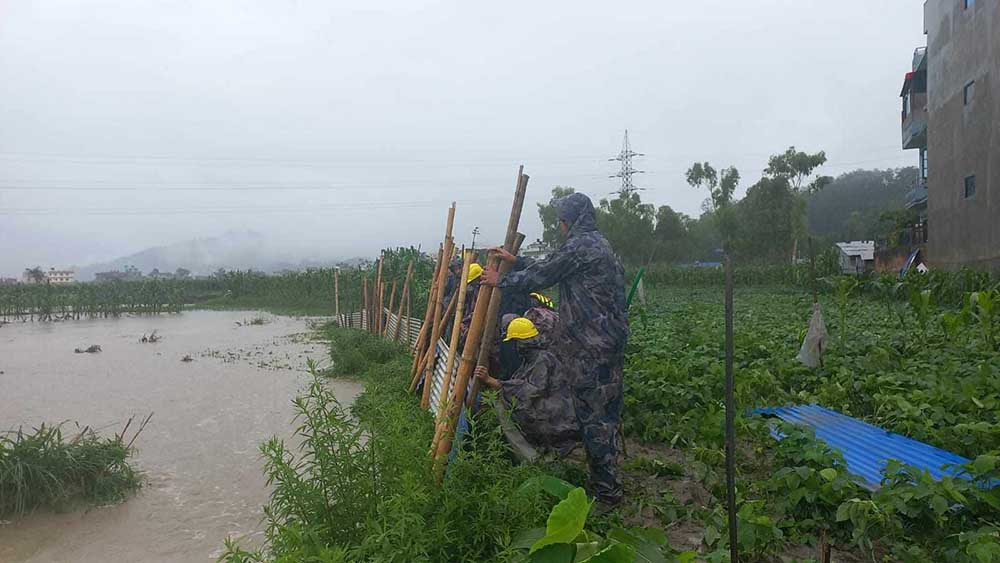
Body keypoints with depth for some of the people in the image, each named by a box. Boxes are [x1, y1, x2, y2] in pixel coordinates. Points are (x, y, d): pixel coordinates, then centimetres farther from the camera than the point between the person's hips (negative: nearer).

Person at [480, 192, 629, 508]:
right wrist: (516, 261, 28)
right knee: (604, 411, 15)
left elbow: (540, 277, -7)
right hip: (609, 341, 10)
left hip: (591, 347, -10)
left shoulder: (579, 246, -14)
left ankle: (606, 490, 6)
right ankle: (606, 481, 26)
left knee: (594, 414, -2)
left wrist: (501, 281, 8)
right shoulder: (597, 244, 17)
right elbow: (548, 267, 25)